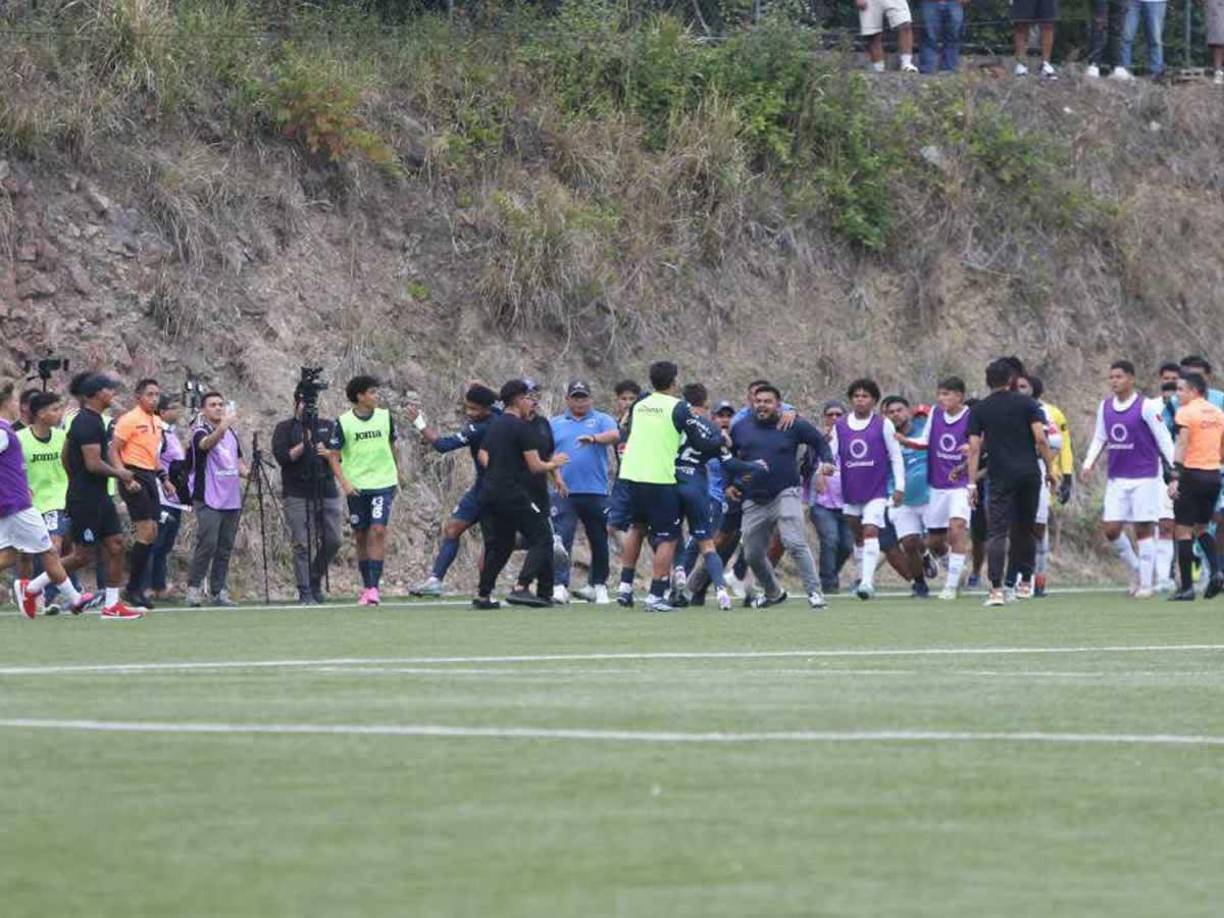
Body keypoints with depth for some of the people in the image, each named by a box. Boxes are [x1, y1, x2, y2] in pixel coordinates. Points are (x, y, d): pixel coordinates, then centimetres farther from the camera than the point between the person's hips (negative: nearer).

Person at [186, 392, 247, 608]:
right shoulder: (200, 432, -4)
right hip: (208, 500, -7)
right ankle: (194, 588, -7)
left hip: (232, 499, 7)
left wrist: (248, 473, 7)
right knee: (207, 544, -15)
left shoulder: (231, 433, 18)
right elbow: (206, 443, -28)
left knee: (225, 547, 5)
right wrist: (223, 426, -46)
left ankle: (218, 591, 10)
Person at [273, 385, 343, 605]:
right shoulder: (285, 428, 6)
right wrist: (304, 445, -15)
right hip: (297, 495, -4)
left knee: (332, 541, 1)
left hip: (327, 494, 4)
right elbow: (281, 457, -6)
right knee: (302, 545, -8)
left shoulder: (328, 426, 15)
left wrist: (327, 453, -10)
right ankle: (305, 593, -5)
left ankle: (315, 583, 21)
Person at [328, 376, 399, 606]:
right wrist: (344, 482, -14)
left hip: (383, 483, 0)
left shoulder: (385, 417, 3)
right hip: (356, 487, 0)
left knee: (378, 531, -14)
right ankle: (366, 586, 18)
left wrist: (397, 475, 18)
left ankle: (374, 587, -16)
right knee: (361, 537, 5)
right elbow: (333, 455, -2)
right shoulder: (343, 423, -4)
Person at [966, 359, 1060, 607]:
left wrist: (972, 482, 0)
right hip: (1029, 473, 1)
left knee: (997, 533, -5)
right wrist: (1050, 469, 4)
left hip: (1001, 477, -1)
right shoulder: (1026, 403, 4)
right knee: (1025, 529, 17)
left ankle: (996, 589, -18)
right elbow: (1040, 438, -4)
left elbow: (974, 448, -1)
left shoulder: (979, 410, 4)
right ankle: (1025, 583, 26)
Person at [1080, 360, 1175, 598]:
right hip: (1117, 478, 5)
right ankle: (1136, 568, 21)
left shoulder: (1146, 407, -9)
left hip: (1144, 478, -5)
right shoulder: (1105, 408, 8)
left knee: (1144, 529, -4)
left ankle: (1146, 583, 3)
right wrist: (1088, 464, 5)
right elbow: (1099, 439, 18)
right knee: (1111, 529, 0)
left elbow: (1164, 439, -6)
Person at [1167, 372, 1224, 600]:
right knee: (1201, 528, 20)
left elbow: (1182, 446, -17)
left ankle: (1187, 587, -3)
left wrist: (1175, 478, -20)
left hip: (1192, 474, -7)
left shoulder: (1186, 413, -9)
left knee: (1183, 531, 0)